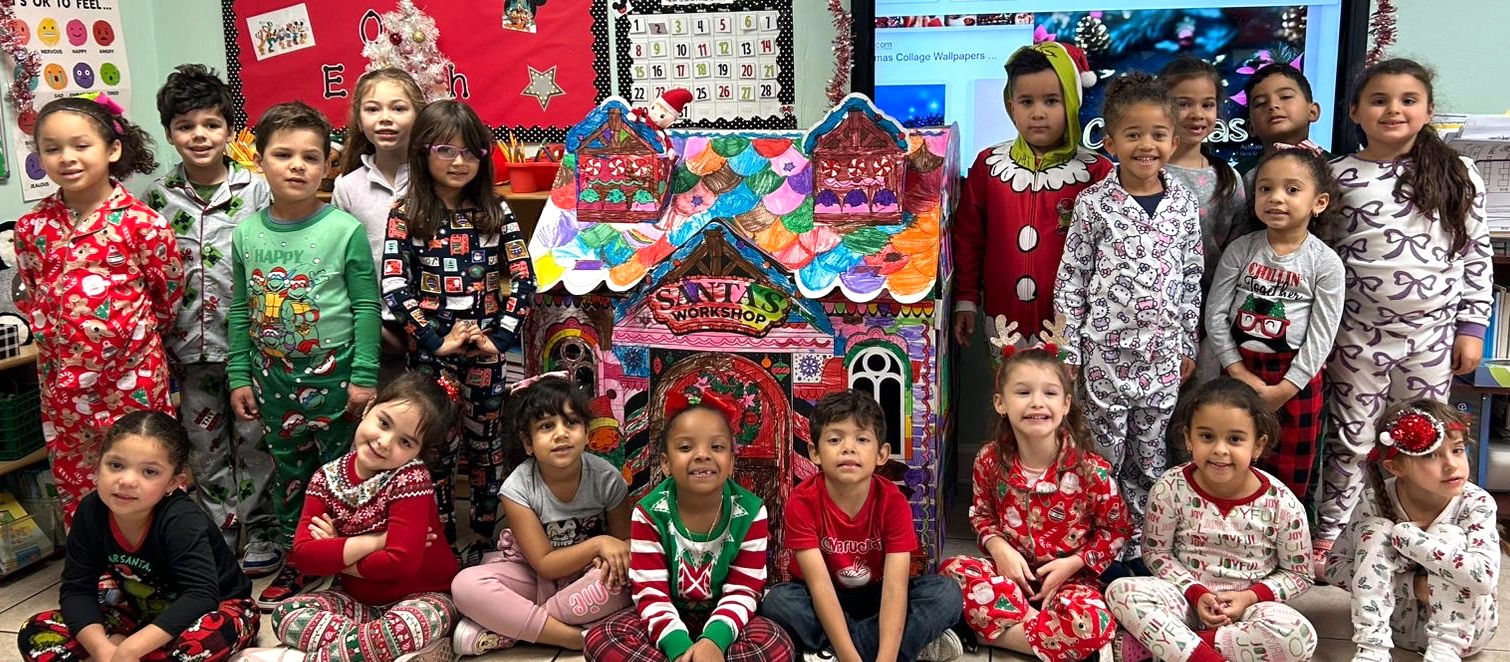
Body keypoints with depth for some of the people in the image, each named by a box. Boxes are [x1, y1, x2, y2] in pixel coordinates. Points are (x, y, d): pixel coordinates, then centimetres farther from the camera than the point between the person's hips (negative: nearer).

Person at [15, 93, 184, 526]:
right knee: (74, 478, 16)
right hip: (63, 379, 4)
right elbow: (29, 296, 14)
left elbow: (169, 291, -1)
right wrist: (55, 335, 9)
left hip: (133, 374, -4)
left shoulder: (142, 223, -12)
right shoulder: (32, 227, 1)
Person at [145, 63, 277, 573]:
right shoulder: (157, 198, 3)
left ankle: (260, 531, 21)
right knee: (205, 447, 12)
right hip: (190, 346, 3)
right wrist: (157, 348, 5)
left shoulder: (257, 190, -4)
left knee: (253, 441, 5)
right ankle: (220, 537, 26)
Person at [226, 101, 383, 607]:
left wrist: (364, 376, -10)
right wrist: (239, 376, 7)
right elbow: (240, 309, 8)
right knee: (287, 470, 15)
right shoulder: (246, 233, 1)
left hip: (333, 372, -4)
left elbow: (366, 306, -9)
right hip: (273, 374, 4)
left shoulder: (345, 229, -11)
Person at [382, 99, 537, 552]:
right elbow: (394, 288, -10)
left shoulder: (496, 214, 2)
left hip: (485, 353, 1)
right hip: (430, 353, -1)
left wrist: (499, 338, -12)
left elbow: (523, 280, -1)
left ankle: (486, 539, 23)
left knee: (486, 443, 10)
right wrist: (437, 341, -17)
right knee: (437, 448, 5)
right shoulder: (405, 218, -2)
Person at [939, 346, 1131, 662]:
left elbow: (1118, 529, -2)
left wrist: (1073, 564, -14)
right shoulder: (990, 460, -8)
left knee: (1091, 623, -35)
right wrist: (999, 549, -11)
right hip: (1011, 570, 3)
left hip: (1069, 576, -2)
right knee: (952, 571, -27)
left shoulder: (1090, 469, -15)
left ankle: (992, 630, -16)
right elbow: (981, 513, 9)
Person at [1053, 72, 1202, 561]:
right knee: (1103, 452, 6)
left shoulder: (1184, 203, 3)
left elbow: (1192, 278, 10)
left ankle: (1141, 541, 26)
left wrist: (1188, 345, 11)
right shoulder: (1093, 202, -6)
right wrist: (1068, 350, -5)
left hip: (1162, 353, 3)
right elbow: (1071, 279, -4)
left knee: (1151, 452, 12)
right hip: (1105, 350, -3)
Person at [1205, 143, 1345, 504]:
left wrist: (1283, 389, -15)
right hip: (1240, 369, 2)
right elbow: (1216, 314, -6)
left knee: (1291, 476, 11)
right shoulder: (1240, 250, -5)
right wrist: (1237, 371, -13)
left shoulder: (1326, 262, -10)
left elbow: (1320, 337, -11)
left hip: (1295, 377, -2)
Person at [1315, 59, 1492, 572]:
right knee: (1351, 442, 6)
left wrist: (1471, 327, 1)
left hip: (1431, 336, 1)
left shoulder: (1459, 175, 2)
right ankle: (1326, 539, 19)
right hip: (1357, 336, -1)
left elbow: (1477, 255, 4)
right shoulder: (1338, 177, -1)